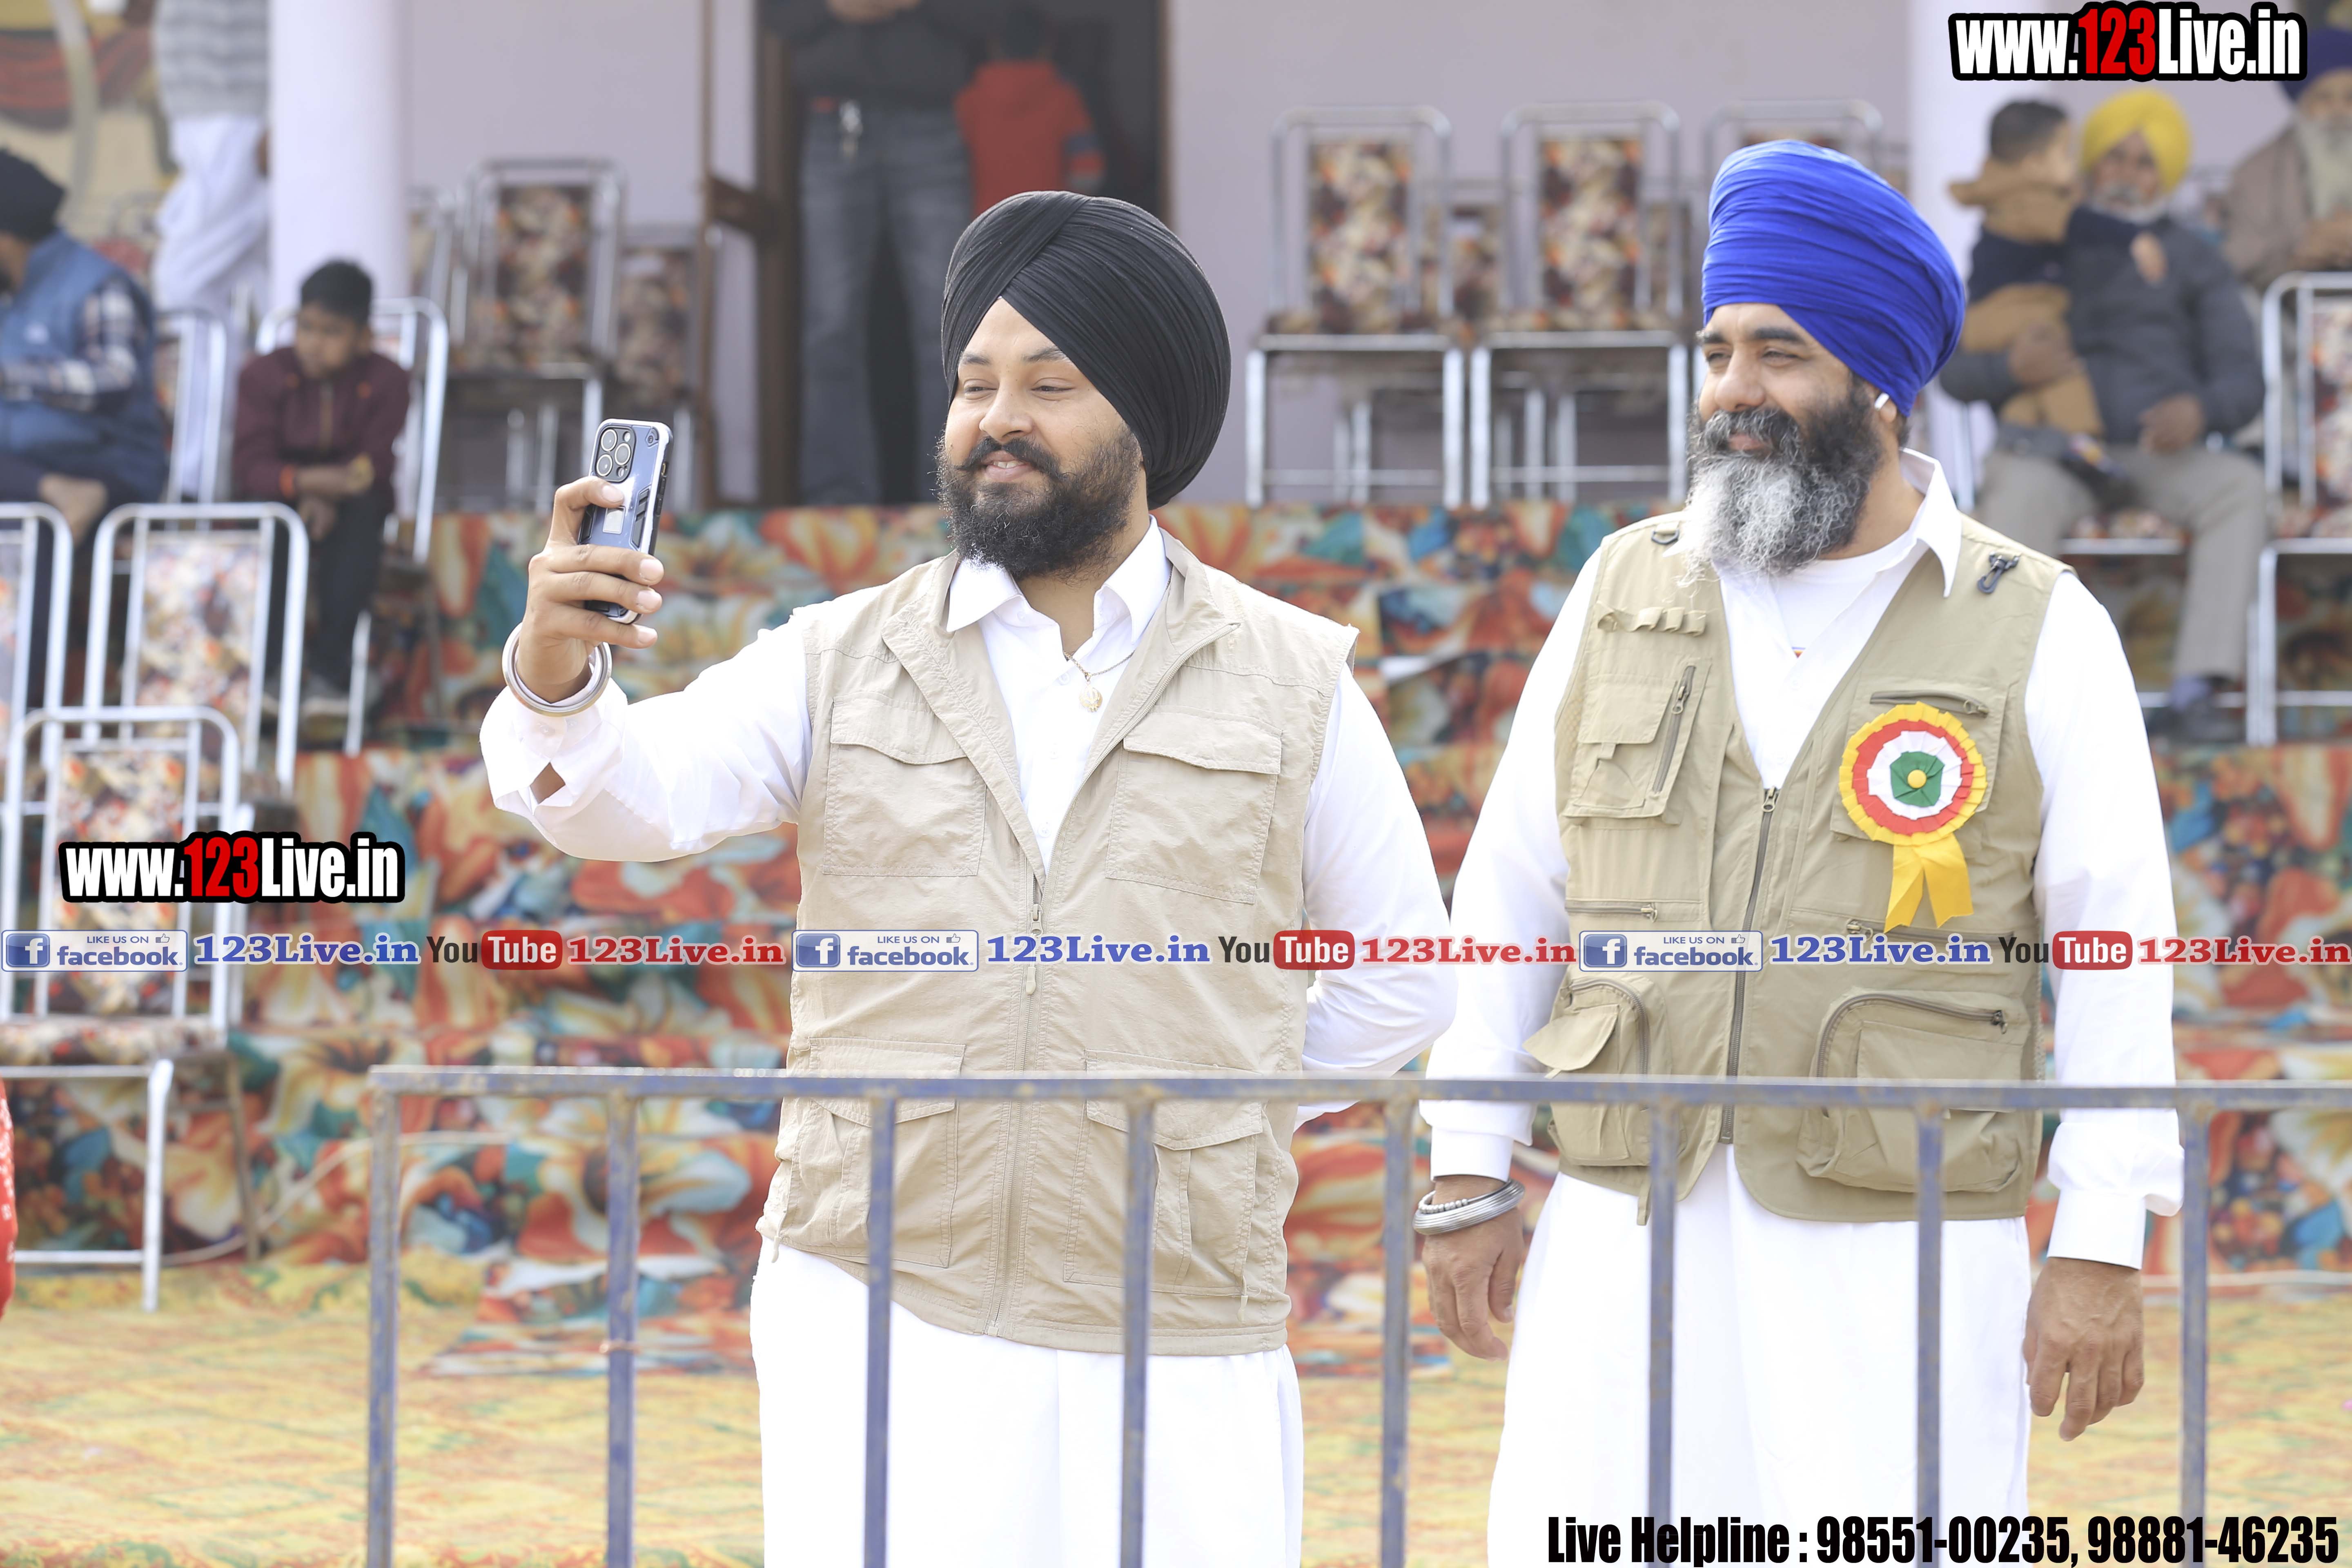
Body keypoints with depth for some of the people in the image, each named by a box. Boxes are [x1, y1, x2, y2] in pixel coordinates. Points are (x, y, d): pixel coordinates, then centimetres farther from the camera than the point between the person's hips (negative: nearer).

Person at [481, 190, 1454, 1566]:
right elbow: (633, 793, -10)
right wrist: (557, 676, -30)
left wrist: (1201, 1123, 5)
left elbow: (1397, 987, 11)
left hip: (1175, 1348, 0)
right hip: (873, 1323, 0)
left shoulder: (1291, 683, 6)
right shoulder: (845, 665, 6)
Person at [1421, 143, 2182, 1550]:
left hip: (1901, 1252, -3)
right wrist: (1466, 1175, 9)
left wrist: (2103, 1247, -6)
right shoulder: (1625, 596, 11)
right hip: (1624, 1238, 3)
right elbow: (1510, 896, 14)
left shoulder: (2040, 632, 1)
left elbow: (2114, 950, 0)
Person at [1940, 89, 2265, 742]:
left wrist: (2197, 410, -16)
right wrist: (2012, 368, -17)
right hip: (2054, 450, -2)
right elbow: (1955, 371, 8)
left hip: (2159, 453, 2)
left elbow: (2243, 381, 9)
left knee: (2240, 486, -31)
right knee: (2021, 491, -37)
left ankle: (2196, 689, -36)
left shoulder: (2192, 260, 18)